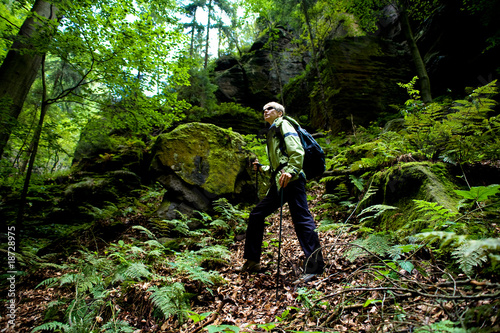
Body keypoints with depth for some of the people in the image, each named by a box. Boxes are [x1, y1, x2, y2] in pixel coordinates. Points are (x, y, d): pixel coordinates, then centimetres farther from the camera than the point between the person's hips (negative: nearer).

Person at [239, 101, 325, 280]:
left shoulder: (283, 124, 6)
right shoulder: (272, 132, 31)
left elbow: (297, 150, -12)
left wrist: (291, 171, -25)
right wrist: (261, 168, 21)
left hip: (291, 179, -9)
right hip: (279, 183, 9)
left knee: (302, 219, -11)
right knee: (256, 215, 7)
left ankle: (315, 267, -4)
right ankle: (252, 262, 16)